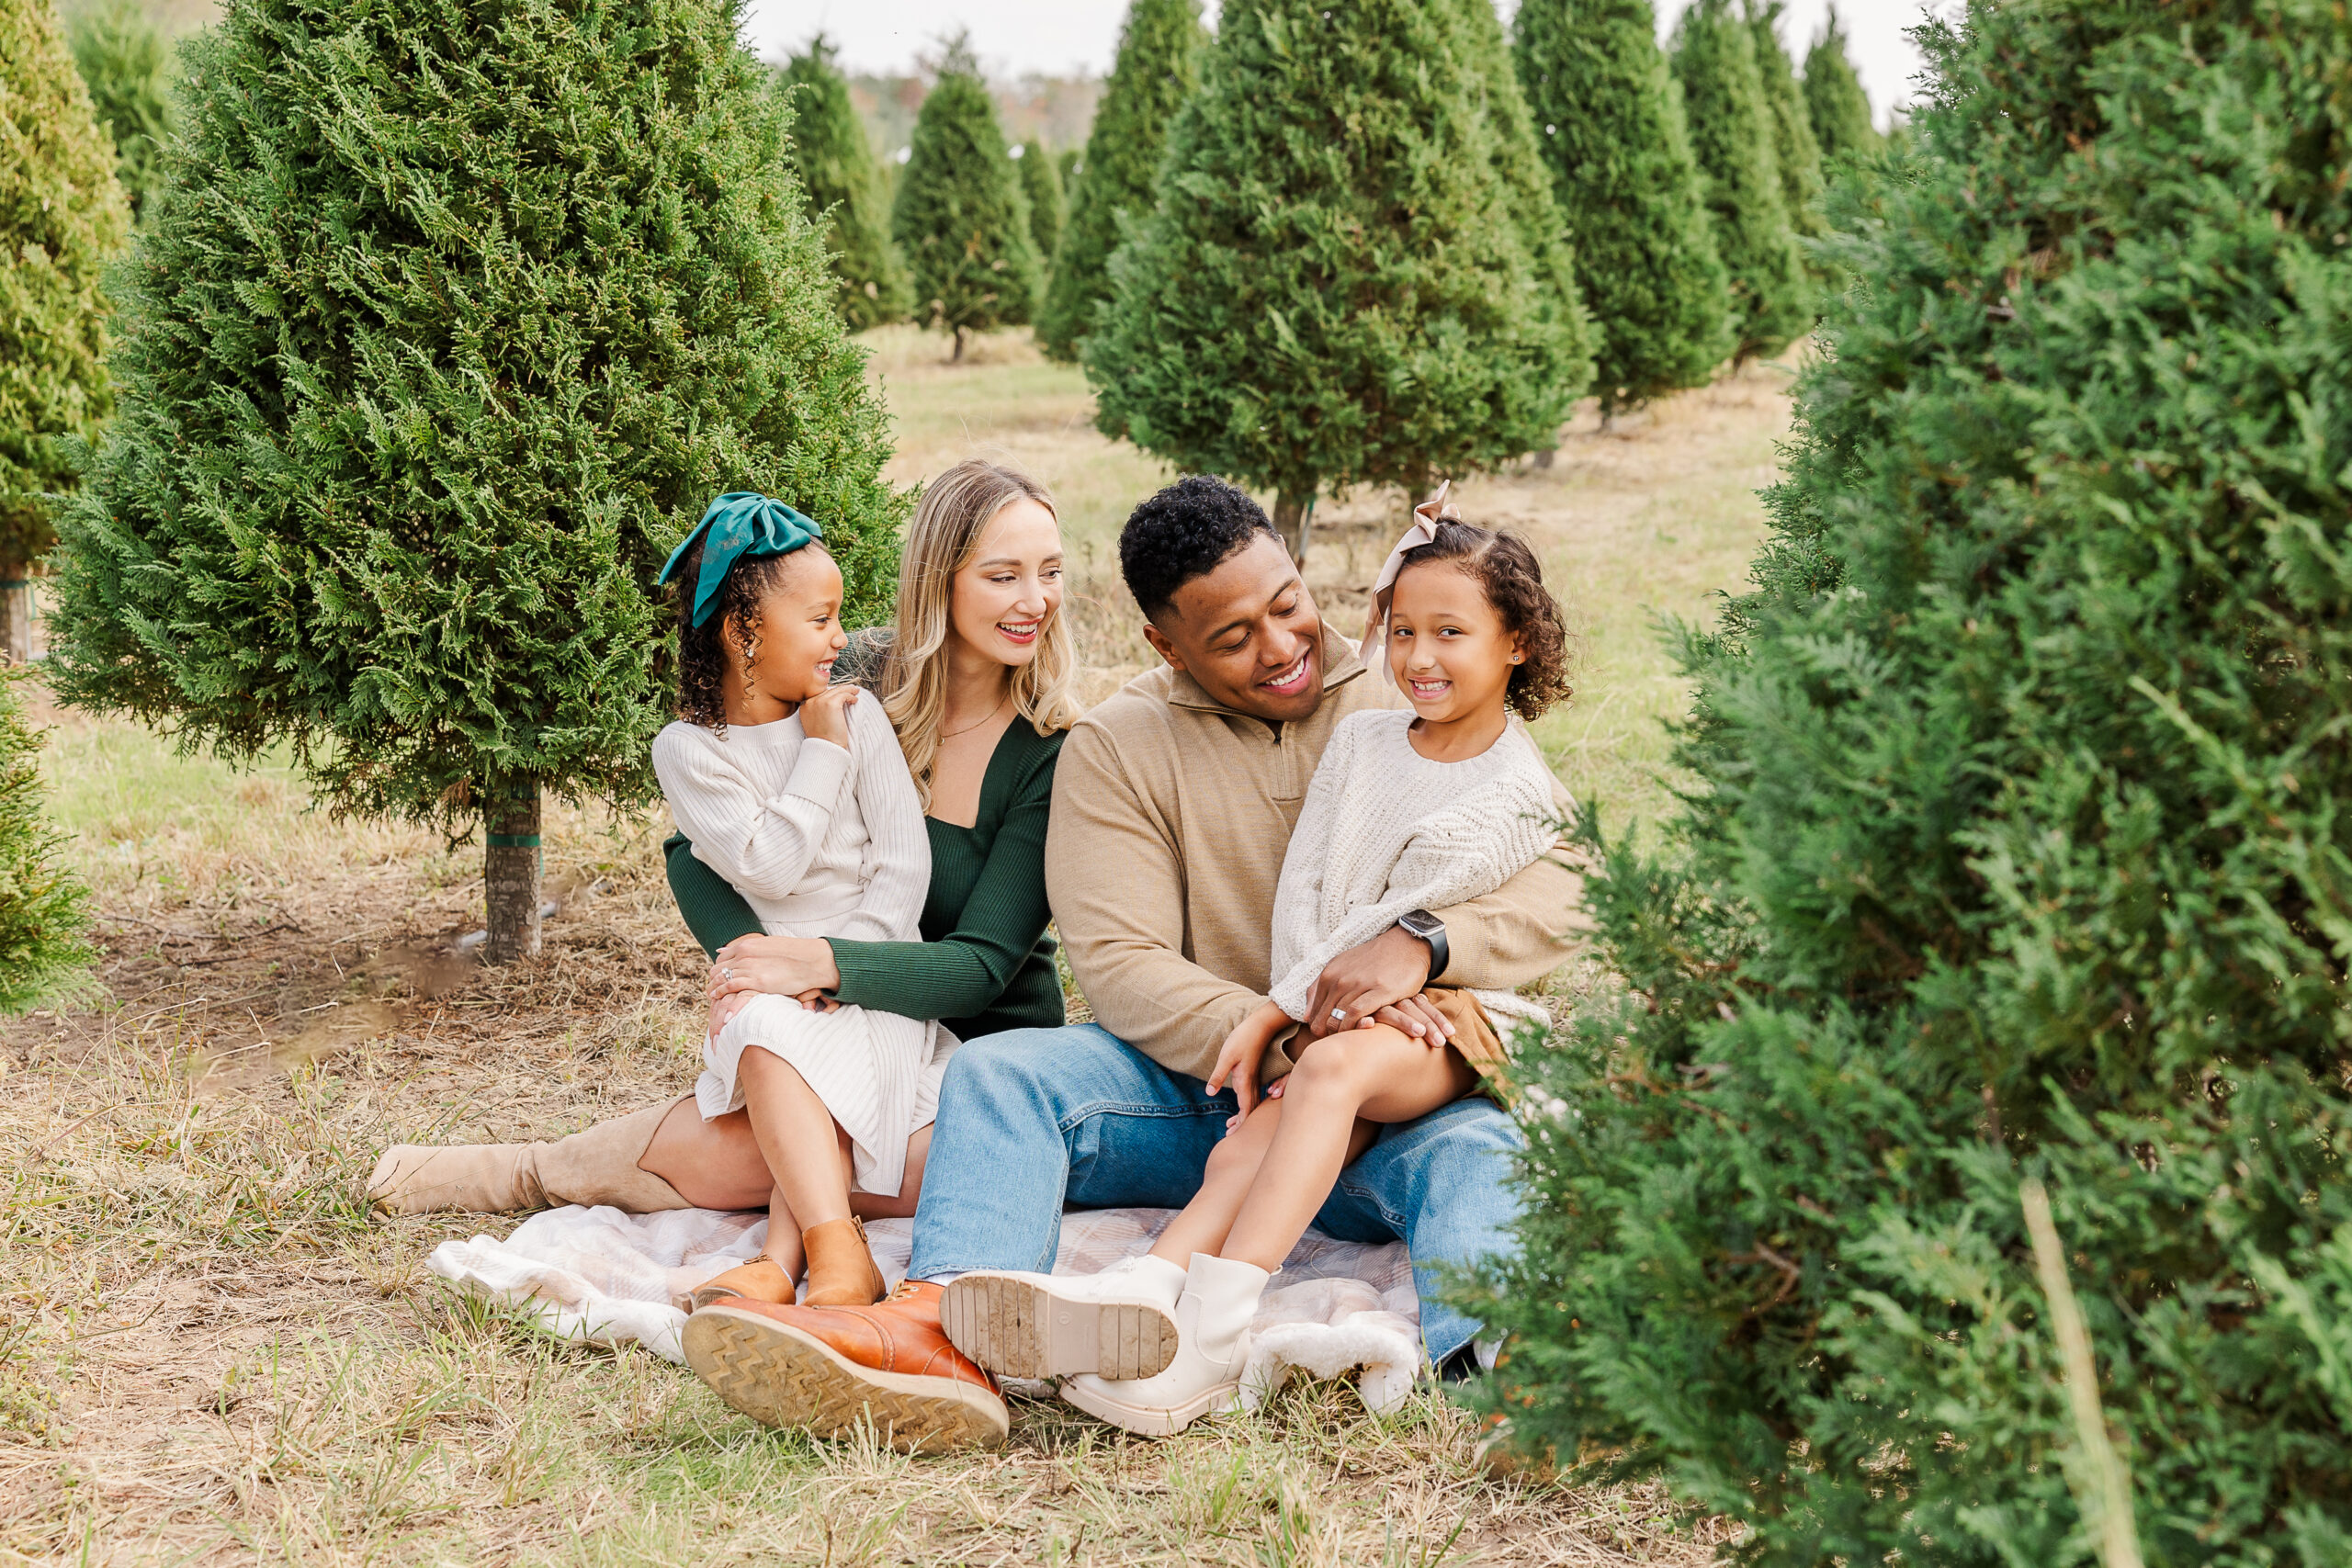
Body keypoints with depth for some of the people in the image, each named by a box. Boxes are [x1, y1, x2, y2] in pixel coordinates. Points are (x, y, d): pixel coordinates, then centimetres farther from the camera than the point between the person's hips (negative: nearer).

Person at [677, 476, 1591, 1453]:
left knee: (1479, 1152, -35)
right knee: (997, 1071, -23)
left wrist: (1423, 942, -25)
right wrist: (1287, 1045, -24)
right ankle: (944, 1332, -50)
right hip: (1201, 1091, 2)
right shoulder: (1118, 749, 4)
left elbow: (1557, 888, -4)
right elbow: (1122, 966, -8)